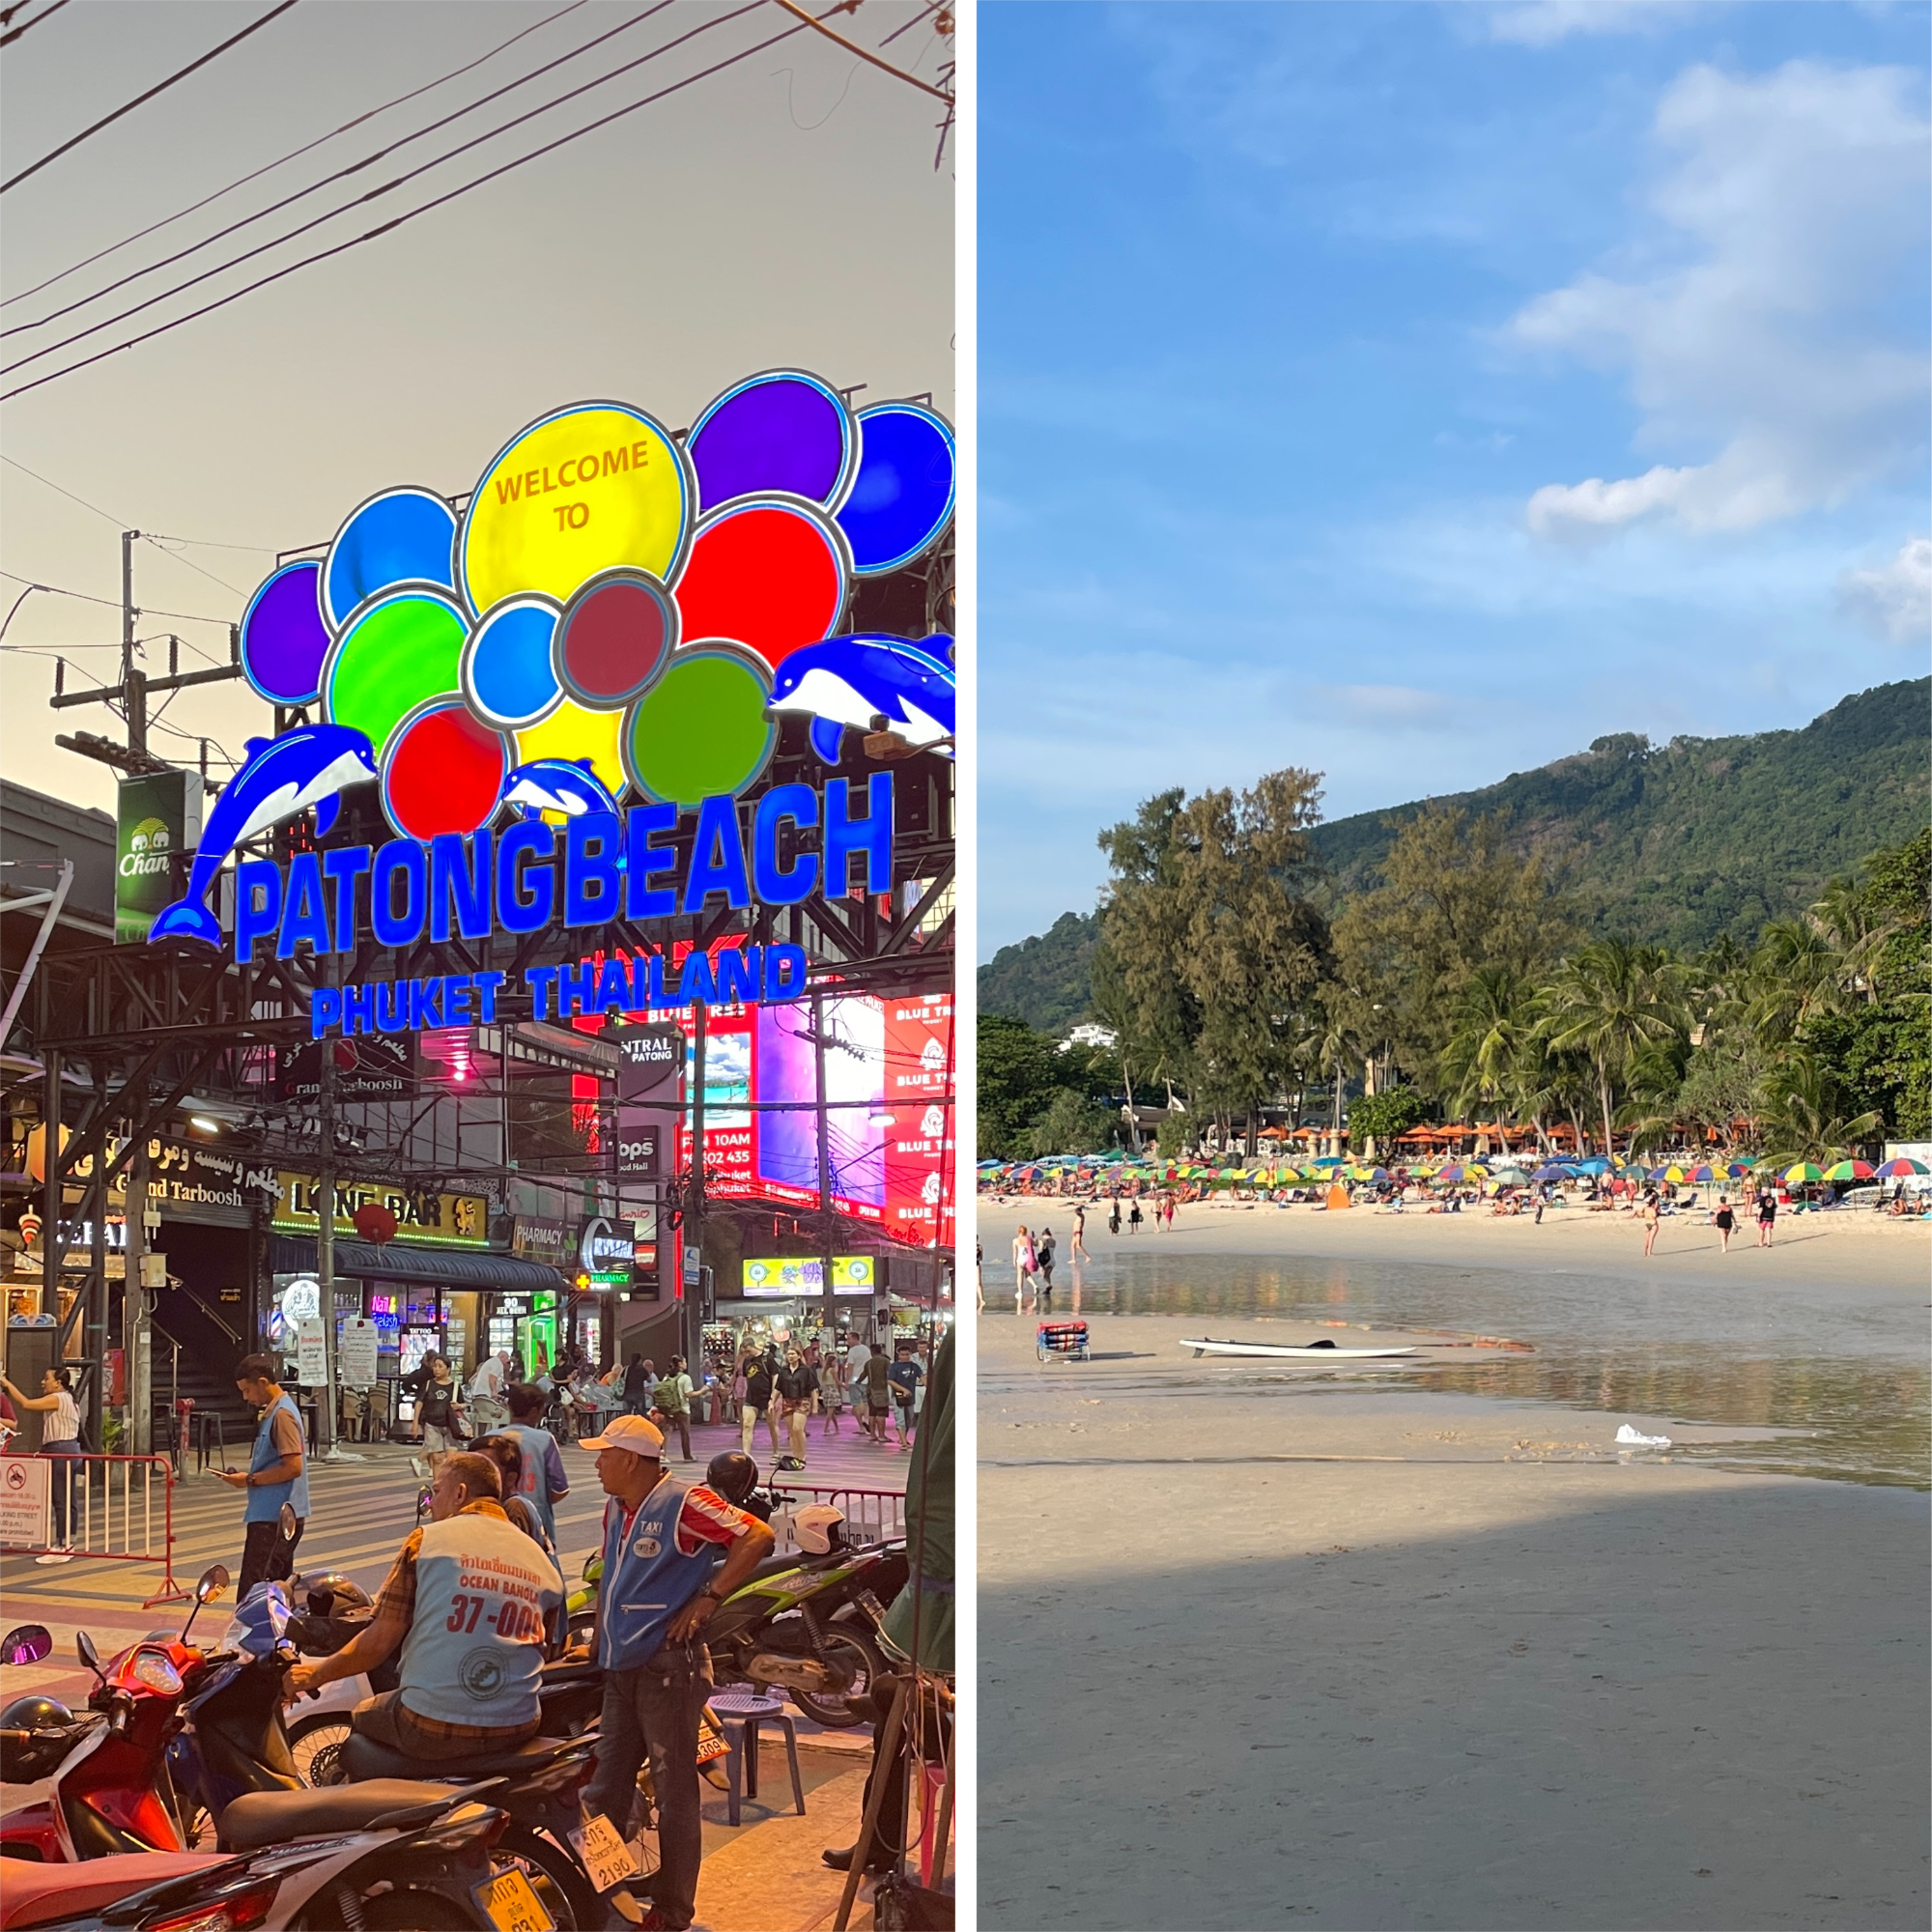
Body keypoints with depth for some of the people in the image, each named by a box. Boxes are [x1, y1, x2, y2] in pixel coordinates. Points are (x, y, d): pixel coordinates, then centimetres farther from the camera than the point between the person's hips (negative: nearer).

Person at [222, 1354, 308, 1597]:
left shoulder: (282, 1415, -15)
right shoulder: (274, 1411, 16)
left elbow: (293, 1467, -22)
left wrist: (250, 1480, -15)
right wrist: (248, 1475, 12)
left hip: (273, 1519, -11)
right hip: (279, 1515, 11)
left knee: (251, 1592, -12)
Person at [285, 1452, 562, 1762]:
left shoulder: (427, 1540, -4)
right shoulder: (544, 1563, 5)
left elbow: (379, 1641, -6)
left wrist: (316, 1674, 10)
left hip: (433, 1730, -3)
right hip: (516, 1732, 3)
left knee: (361, 1717, 27)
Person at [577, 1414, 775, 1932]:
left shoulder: (683, 1502, -15)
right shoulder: (616, 1510, 14)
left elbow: (757, 1538, -21)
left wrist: (706, 1600, -20)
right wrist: (598, 1644, 20)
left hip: (668, 1664, -9)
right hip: (621, 1669, 9)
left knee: (674, 1793, 0)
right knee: (605, 1791, 15)